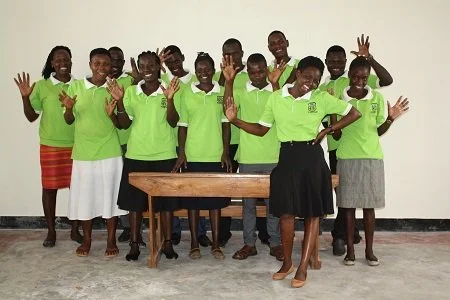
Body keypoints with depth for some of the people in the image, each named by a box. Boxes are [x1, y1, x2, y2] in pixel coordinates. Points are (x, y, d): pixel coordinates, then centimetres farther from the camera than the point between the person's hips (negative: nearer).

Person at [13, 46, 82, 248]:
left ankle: (75, 230, 20)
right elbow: (31, 117, 3)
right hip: (50, 146, -1)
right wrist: (25, 97, -10)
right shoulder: (42, 86, 1)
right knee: (49, 187, 6)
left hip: (76, 145, 1)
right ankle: (51, 231, 21)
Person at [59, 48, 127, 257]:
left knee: (110, 195, 5)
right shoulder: (75, 86, 1)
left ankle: (111, 240, 18)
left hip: (110, 152, -1)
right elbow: (69, 121, 5)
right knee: (85, 195, 8)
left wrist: (112, 113, -19)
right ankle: (86, 240, 25)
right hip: (83, 151, 1)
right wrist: (69, 108, -16)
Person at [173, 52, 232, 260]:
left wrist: (226, 152, -2)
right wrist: (181, 153, -3)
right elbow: (182, 126, 3)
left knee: (216, 200, 7)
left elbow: (226, 124, 4)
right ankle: (194, 244, 18)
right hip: (192, 156, 0)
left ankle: (215, 244, 19)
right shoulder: (187, 94, 2)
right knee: (192, 200, 6)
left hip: (216, 156, 0)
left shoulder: (223, 93, 3)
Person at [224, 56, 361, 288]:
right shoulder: (275, 98, 2)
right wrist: (234, 120, -5)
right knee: (286, 213, 1)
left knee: (313, 213, 3)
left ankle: (302, 268, 14)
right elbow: (261, 129, 7)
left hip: (311, 158, -1)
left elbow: (354, 113, 5)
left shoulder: (322, 98, -2)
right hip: (287, 157, 1)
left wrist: (327, 130, -3)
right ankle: (287, 262, 22)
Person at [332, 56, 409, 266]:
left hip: (371, 157, 1)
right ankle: (350, 249, 15)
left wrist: (391, 119, -7)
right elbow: (336, 134, 1)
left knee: (369, 205, 6)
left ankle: (369, 250, 18)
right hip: (347, 158, -1)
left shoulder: (377, 98, 3)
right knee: (348, 205, 4)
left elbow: (379, 131, 10)